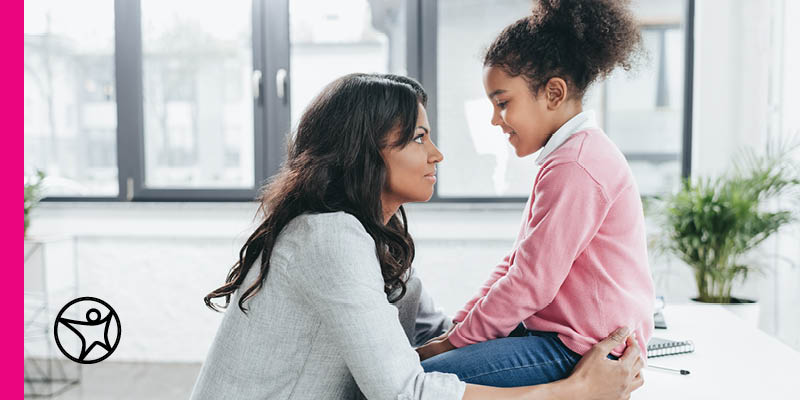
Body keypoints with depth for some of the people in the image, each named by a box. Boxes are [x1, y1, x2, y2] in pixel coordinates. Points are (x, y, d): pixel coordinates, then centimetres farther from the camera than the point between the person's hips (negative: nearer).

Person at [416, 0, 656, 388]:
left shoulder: (575, 167, -19)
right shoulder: (570, 154, 17)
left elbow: (531, 283, -21)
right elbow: (519, 262, 17)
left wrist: (453, 342, -10)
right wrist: (459, 325, 9)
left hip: (586, 350, -11)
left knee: (425, 378, -21)